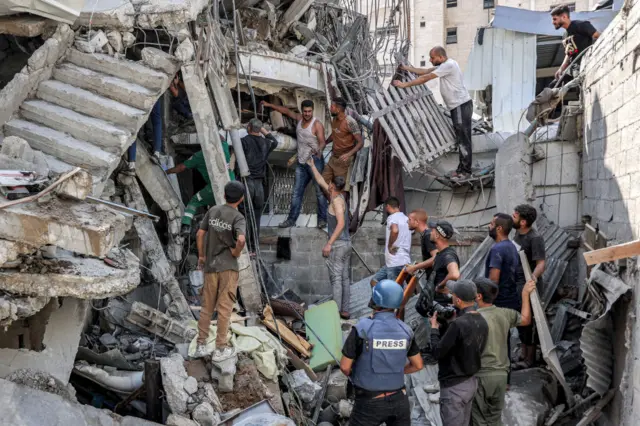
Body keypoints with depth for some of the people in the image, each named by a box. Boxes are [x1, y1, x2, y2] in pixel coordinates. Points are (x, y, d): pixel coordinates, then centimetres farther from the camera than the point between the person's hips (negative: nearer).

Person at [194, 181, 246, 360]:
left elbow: (200, 234, 5)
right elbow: (241, 240, -27)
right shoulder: (238, 218, -11)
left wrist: (201, 256, 16)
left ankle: (200, 345, 13)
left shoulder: (212, 211, 5)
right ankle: (221, 348, 4)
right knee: (224, 308, 0)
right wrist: (237, 252, -7)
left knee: (207, 307, 12)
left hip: (210, 266, 5)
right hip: (228, 267, -5)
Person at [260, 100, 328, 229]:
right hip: (301, 162, 7)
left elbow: (322, 142, -22)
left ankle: (322, 219, 2)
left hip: (315, 161, -7)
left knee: (320, 191, -5)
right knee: (297, 192, 8)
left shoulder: (317, 124, -11)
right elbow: (287, 111, 23)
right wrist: (269, 105, 27)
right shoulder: (299, 118, 9)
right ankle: (292, 219, 14)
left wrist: (319, 150, -44)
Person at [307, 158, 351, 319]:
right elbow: (321, 181, 27)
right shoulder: (338, 197, 12)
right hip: (346, 243, 9)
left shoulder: (337, 201, -14)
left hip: (338, 244, -9)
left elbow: (341, 223, -26)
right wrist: (312, 166, 36)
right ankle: (345, 310, 13)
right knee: (344, 278, 9)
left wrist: (329, 243, -28)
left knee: (336, 278, -7)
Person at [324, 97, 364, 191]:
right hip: (333, 158, 8)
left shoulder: (350, 122, -20)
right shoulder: (335, 119, 4)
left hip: (344, 160, -8)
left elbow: (360, 142, -22)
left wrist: (349, 154, -35)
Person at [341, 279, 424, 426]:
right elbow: (418, 365, 7)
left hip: (370, 403, -4)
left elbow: (345, 366, -12)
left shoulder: (362, 329, -18)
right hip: (399, 399, 4)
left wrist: (353, 375, 10)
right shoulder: (405, 330, -3)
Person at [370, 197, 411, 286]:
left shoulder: (392, 217, -10)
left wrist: (390, 246, -19)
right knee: (374, 281, 15)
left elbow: (395, 230, -32)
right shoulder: (405, 218, 17)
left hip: (396, 263, -9)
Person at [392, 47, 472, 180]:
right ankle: (463, 168, 21)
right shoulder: (445, 65, 15)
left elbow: (425, 78, -19)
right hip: (458, 106, 10)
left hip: (461, 106, -10)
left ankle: (465, 170, -1)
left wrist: (404, 84, -15)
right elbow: (424, 71, 18)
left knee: (463, 139, -5)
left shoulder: (448, 65, -17)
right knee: (461, 139, 14)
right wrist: (406, 68, 14)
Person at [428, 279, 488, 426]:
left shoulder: (458, 324, -25)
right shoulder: (482, 322, 2)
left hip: (454, 386, -9)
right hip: (471, 382, 9)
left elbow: (437, 352, -18)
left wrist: (434, 328, -4)